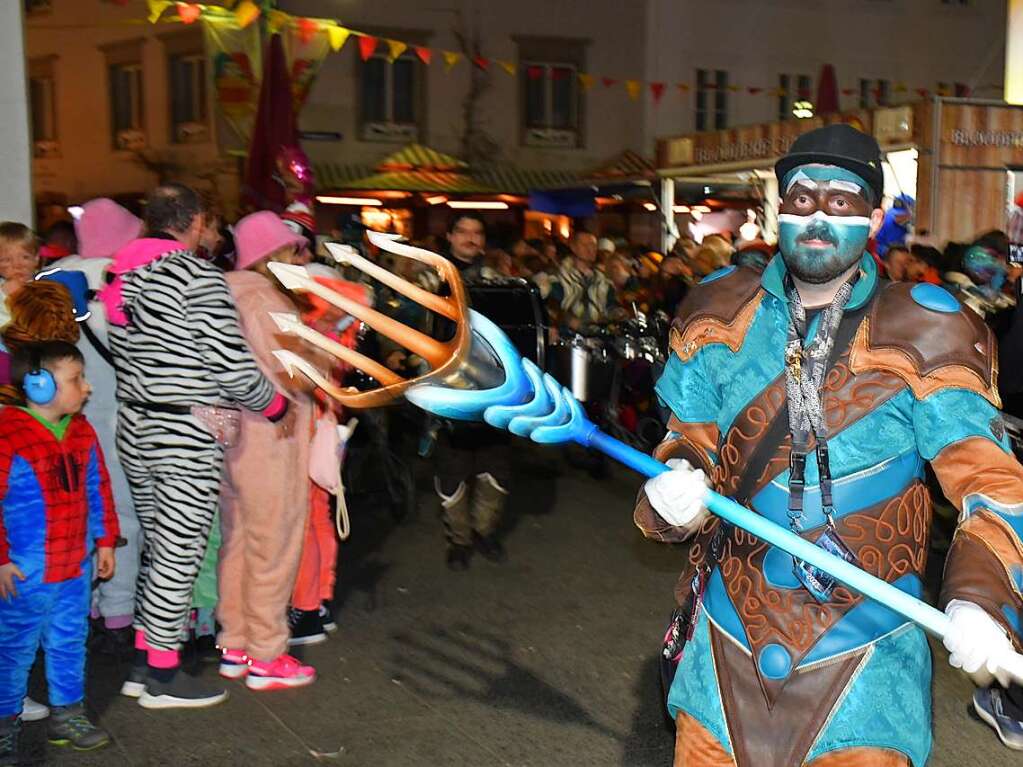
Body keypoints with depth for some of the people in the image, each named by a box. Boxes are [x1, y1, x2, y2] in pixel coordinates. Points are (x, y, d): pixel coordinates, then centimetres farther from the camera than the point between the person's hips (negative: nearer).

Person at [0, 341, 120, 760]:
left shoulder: (82, 432, 5)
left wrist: (104, 541, 13)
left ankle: (66, 714, 31)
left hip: (76, 568, 6)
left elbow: (97, 490, 14)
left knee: (70, 643, 17)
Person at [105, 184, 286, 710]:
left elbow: (124, 352, 14)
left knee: (158, 547, 18)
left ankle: (143, 662, 26)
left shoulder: (121, 274, 8)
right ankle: (162, 676, 12)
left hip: (134, 430, 8)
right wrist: (276, 404, -1)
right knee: (179, 555, 2)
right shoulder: (198, 277, -16)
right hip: (187, 439, -8)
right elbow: (234, 368, -17)